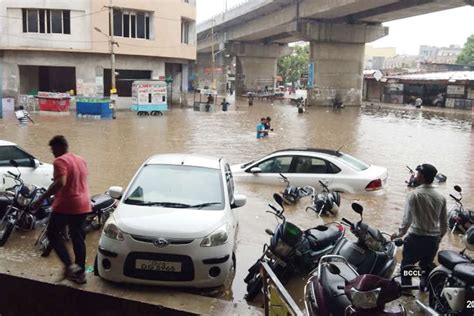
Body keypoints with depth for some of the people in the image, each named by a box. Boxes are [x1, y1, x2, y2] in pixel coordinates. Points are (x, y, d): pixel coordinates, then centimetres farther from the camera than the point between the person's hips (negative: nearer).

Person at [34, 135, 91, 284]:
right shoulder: (81, 160, 14)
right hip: (83, 205, 8)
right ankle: (80, 272, 15)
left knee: (53, 233, 9)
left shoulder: (60, 161, -12)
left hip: (66, 205, -7)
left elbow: (60, 183, -26)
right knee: (78, 238, 12)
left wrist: (42, 198, -23)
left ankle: (69, 265, -3)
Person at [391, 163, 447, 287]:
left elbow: (407, 219, -15)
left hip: (416, 238, -5)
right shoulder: (440, 197, 2)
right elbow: (444, 223, 8)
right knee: (427, 266, 21)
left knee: (406, 266, 10)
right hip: (433, 240, 5)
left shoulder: (414, 195, -14)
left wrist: (399, 233, 0)